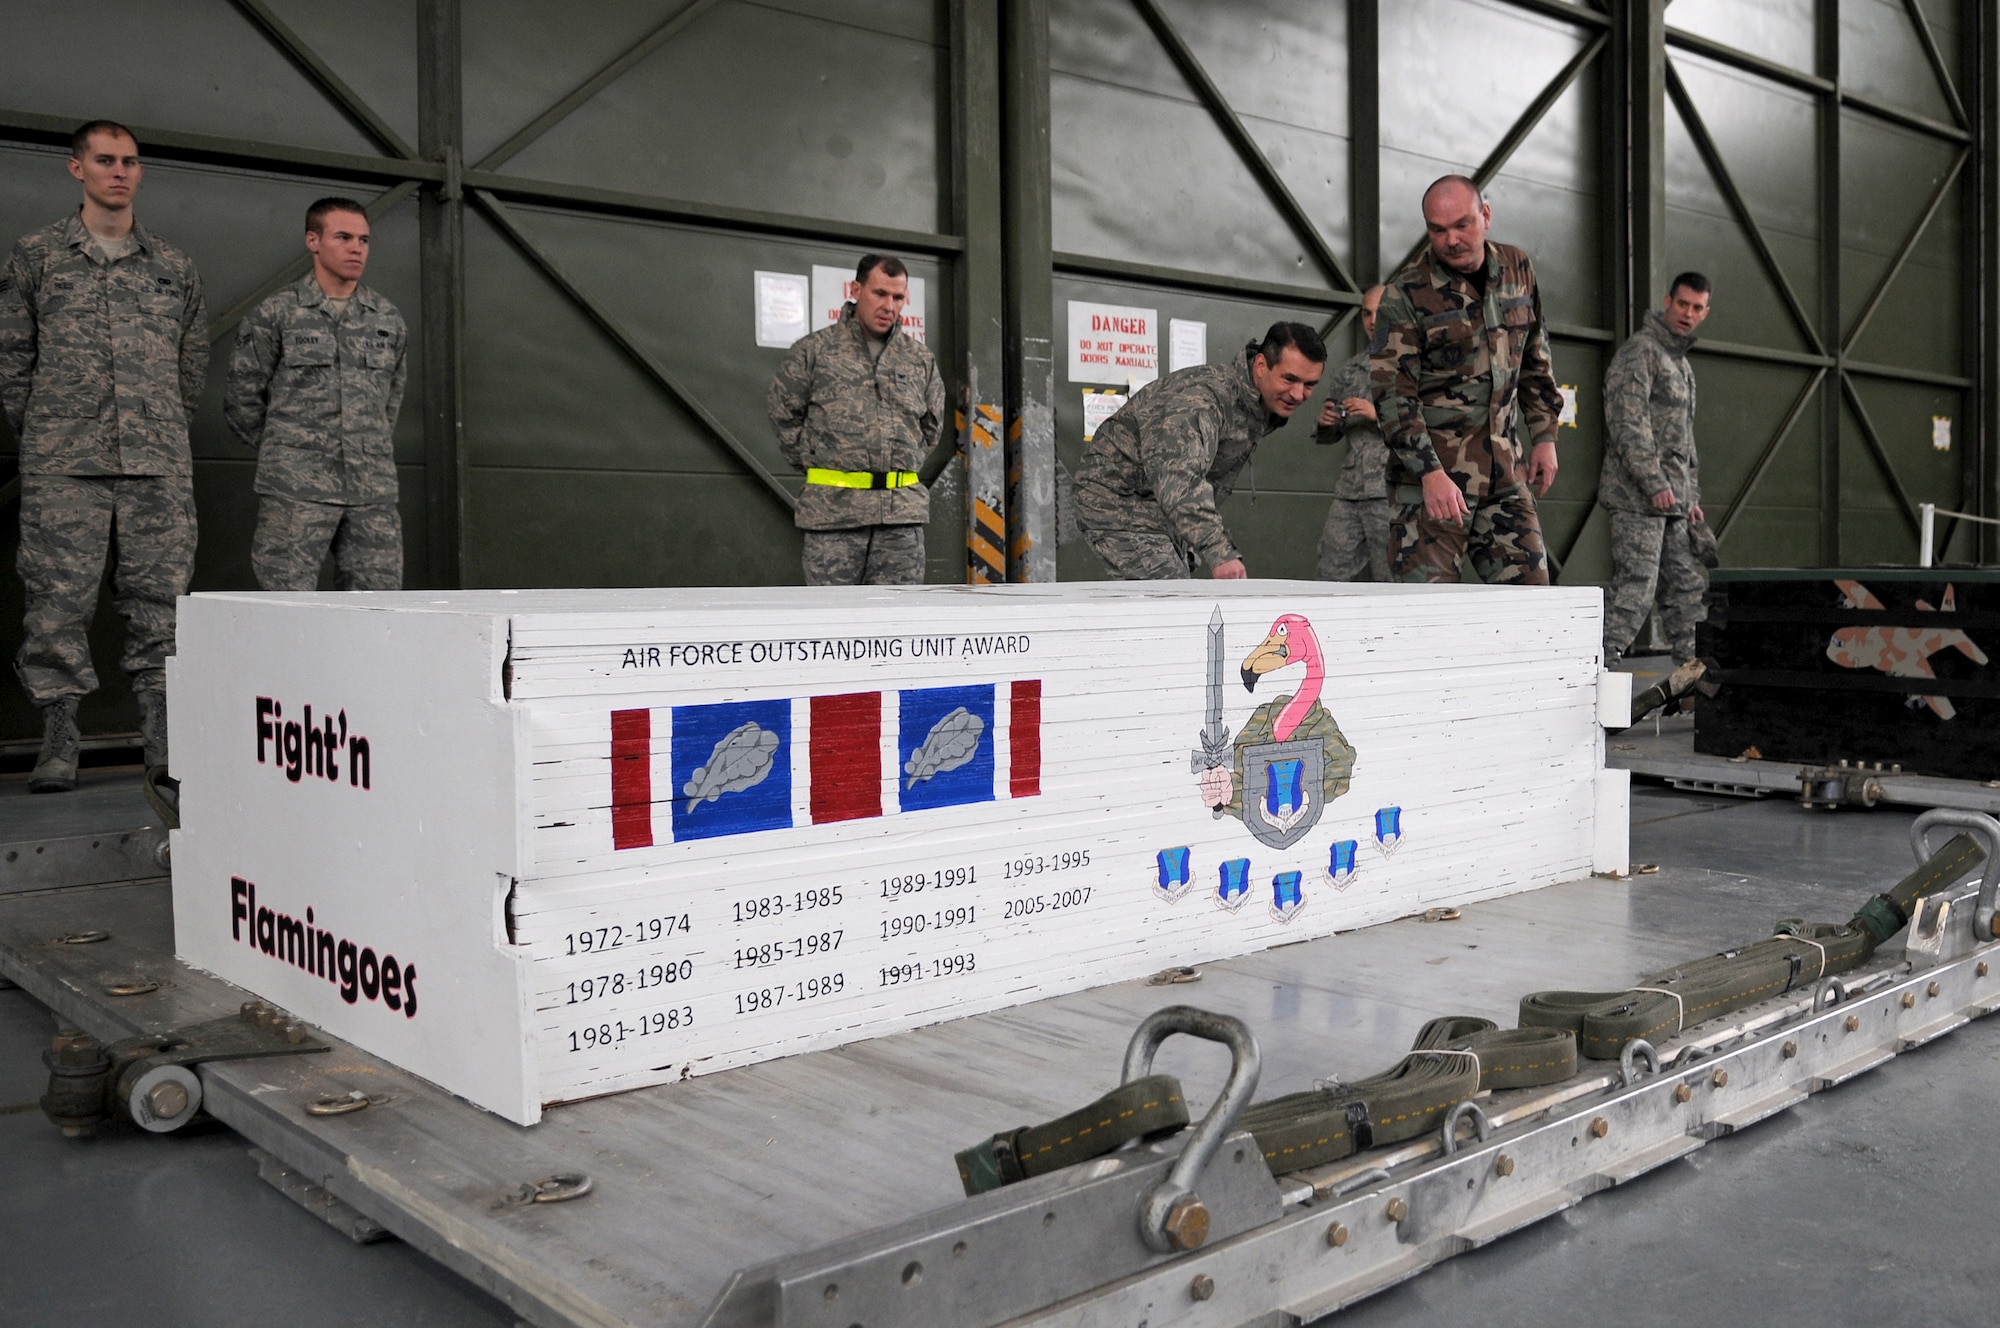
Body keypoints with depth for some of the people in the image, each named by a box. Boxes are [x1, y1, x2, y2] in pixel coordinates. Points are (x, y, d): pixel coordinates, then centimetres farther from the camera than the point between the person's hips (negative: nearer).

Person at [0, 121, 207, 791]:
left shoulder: (175, 266, 15)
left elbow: (193, 360, 20)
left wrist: (163, 428, 14)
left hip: (161, 465, 2)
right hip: (62, 466, -2)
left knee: (159, 597, 1)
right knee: (59, 598, -3)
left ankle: (165, 739, 6)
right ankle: (58, 743, 3)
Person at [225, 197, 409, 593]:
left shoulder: (389, 321, 13)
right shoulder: (275, 315, 2)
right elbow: (242, 399, 6)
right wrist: (282, 453, 9)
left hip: (374, 493, 4)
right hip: (296, 492, -3)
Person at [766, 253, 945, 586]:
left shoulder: (921, 358, 11)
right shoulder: (815, 350, 1)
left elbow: (931, 423, 23)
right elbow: (782, 412, 8)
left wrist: (906, 463, 13)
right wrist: (813, 461, 5)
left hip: (903, 512, 3)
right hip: (833, 511, -3)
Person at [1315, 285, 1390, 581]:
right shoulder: (1350, 370, 18)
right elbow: (1328, 436, 25)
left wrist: (1379, 415, -16)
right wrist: (1326, 424, 3)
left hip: (1390, 490, -6)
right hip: (1349, 490, 6)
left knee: (1390, 581, -4)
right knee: (1331, 576, 4)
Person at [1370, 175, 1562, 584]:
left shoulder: (1518, 270, 9)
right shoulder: (1406, 293, -8)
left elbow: (1534, 363, 20)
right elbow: (1392, 394, -13)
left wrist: (1544, 435, 15)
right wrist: (1430, 473, -21)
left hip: (1503, 470, 5)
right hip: (1430, 470, -5)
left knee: (1531, 588, 3)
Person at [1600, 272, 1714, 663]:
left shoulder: (1682, 363, 23)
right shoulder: (1640, 350, -7)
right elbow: (1629, 423, -18)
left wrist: (1692, 497, 22)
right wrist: (1655, 484, -22)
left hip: (1673, 501, 10)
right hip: (1638, 497, -9)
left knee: (1687, 588, 11)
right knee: (1635, 587, -14)